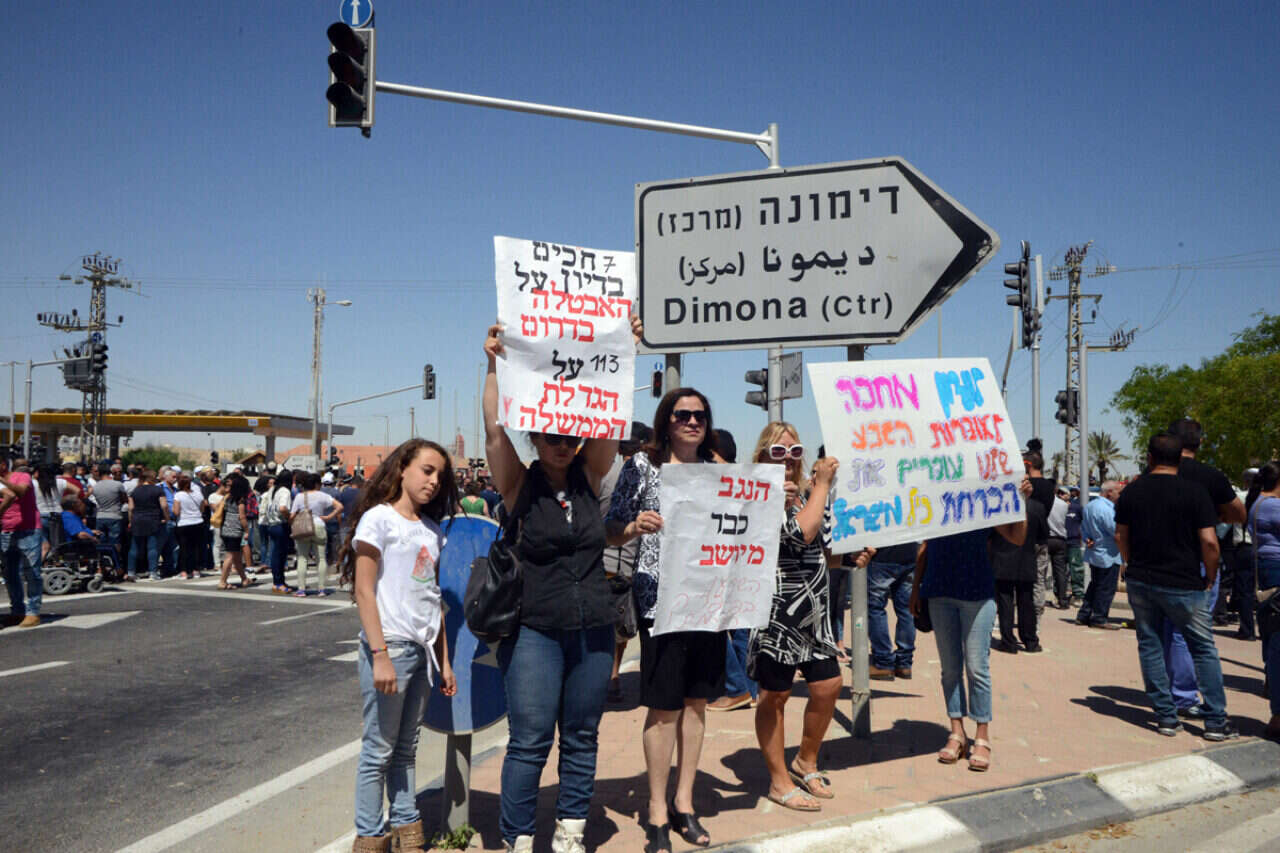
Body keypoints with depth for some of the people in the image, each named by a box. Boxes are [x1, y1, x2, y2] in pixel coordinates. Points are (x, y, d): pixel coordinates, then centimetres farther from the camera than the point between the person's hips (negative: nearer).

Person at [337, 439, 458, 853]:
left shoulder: (431, 530, 12)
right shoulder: (379, 517, -7)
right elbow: (363, 590, -12)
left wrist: (443, 659, 14)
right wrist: (380, 656, -17)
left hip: (422, 650, 6)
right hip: (391, 647, -6)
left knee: (405, 748, 15)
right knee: (379, 748, 3)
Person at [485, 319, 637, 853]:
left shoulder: (588, 479, 3)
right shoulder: (519, 485, -3)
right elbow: (495, 432, -17)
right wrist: (495, 365, -24)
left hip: (593, 630, 4)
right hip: (536, 632, -3)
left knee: (581, 739, 13)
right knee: (529, 742, 0)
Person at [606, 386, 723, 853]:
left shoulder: (716, 468, 10)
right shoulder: (642, 464, -2)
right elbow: (611, 532, -3)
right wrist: (635, 526, -23)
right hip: (660, 599, -4)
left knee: (696, 700, 12)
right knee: (665, 706, 1)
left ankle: (683, 801, 27)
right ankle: (658, 812, 16)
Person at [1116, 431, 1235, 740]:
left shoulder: (1131, 491, 2)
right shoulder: (1194, 491, -9)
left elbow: (1120, 536, 8)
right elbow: (1209, 541, -13)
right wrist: (1210, 578, 1)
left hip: (1140, 581, 3)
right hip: (1183, 584, -3)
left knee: (1150, 645, 9)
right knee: (1203, 648, 9)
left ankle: (1166, 716, 12)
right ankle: (1215, 720, 11)